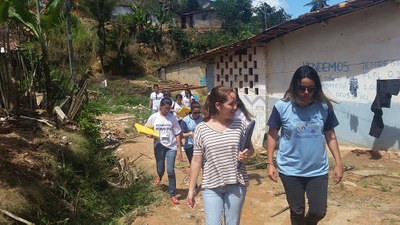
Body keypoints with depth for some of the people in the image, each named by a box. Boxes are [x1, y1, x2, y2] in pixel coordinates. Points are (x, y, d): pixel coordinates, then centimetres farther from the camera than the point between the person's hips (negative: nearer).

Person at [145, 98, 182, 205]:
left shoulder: (172, 117, -5)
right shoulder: (154, 117, -4)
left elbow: (177, 134, -2)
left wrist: (179, 149, -5)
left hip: (171, 147, -1)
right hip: (159, 146, 1)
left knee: (170, 171, -5)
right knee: (160, 169, 12)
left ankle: (172, 195, 10)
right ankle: (159, 176, 52)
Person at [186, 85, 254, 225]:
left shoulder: (240, 125, -3)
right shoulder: (201, 129, -7)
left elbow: (251, 148, 11)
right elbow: (196, 160, -2)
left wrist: (247, 154, -14)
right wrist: (191, 189, 0)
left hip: (236, 184, 2)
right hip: (211, 186, -2)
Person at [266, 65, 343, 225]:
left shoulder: (324, 107, -5)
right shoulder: (282, 106, -11)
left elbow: (330, 136, 5)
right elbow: (272, 135, -2)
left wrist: (339, 163, 4)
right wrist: (270, 163, -4)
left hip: (318, 170, 2)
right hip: (290, 170, -1)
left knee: (319, 211, 11)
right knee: (297, 212, 13)